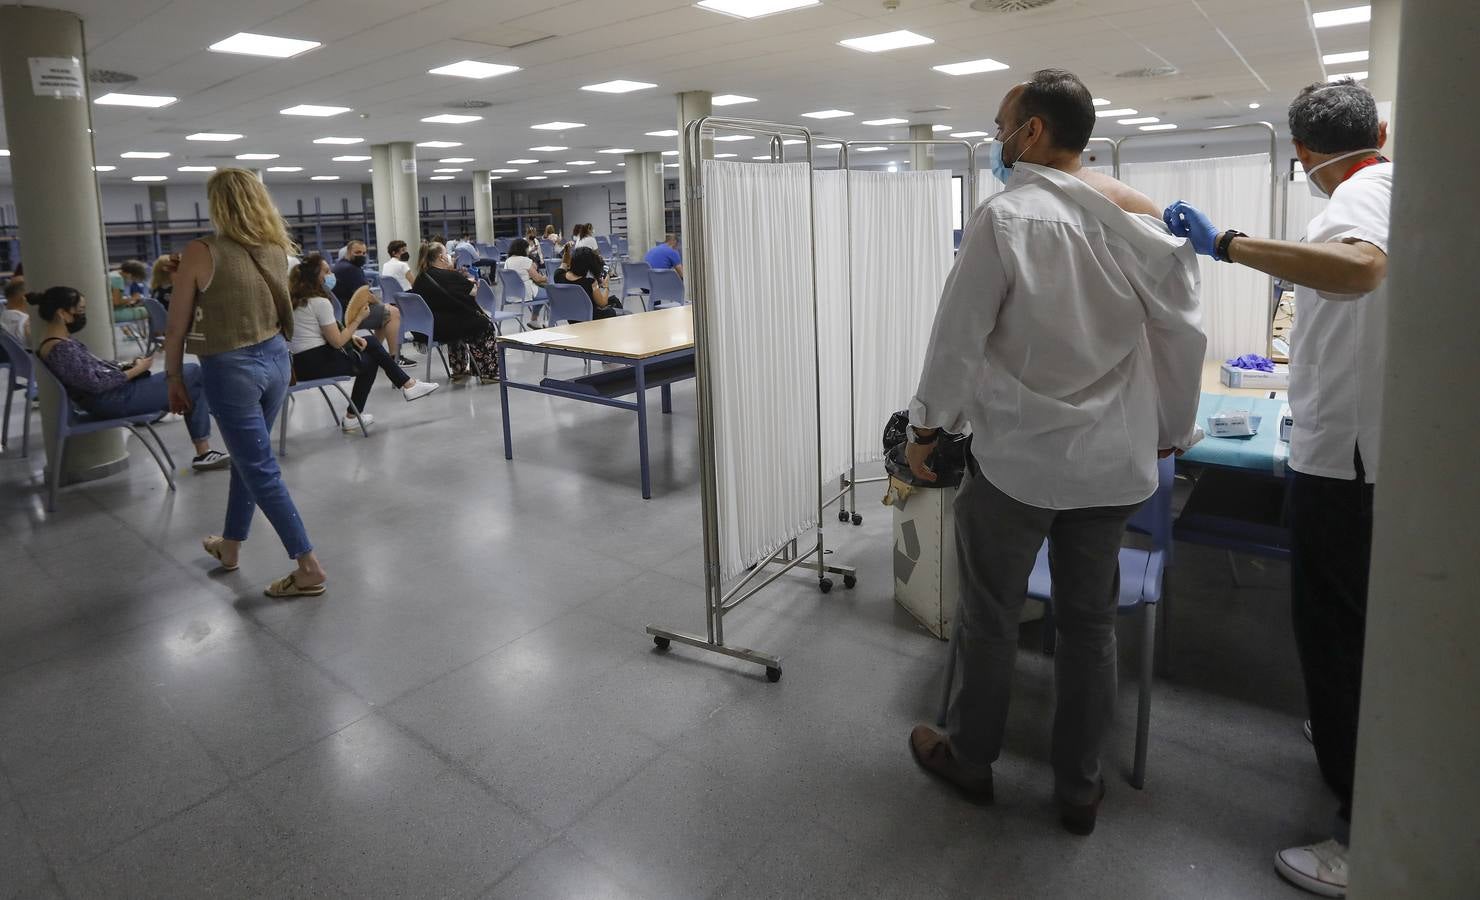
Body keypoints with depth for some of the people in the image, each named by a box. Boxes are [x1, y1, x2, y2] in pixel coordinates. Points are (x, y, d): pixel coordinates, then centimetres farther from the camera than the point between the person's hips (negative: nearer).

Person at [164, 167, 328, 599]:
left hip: (231, 369, -6)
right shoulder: (276, 249, 3)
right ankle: (229, 546, 38)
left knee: (261, 469, 1)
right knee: (247, 457, 21)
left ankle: (309, 567, 2)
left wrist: (174, 377, 4)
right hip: (275, 359, 7)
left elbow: (177, 327, -7)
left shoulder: (201, 252, -13)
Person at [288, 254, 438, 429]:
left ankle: (407, 384, 17)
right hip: (315, 363, -9)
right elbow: (337, 342, -16)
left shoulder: (297, 300, 11)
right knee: (369, 362, 15)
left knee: (371, 343, 15)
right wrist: (359, 318, -6)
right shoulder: (320, 302, -18)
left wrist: (350, 337, 5)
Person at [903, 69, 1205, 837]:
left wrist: (927, 427, 0)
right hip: (1112, 459, 5)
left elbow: (960, 332, -11)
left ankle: (969, 758, 29)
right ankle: (1079, 788, 27)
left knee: (990, 617, 11)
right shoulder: (1142, 215, 3)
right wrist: (1171, 429, 18)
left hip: (1016, 456, -5)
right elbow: (1182, 333, 6)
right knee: (1090, 622, 14)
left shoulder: (1007, 217, -12)